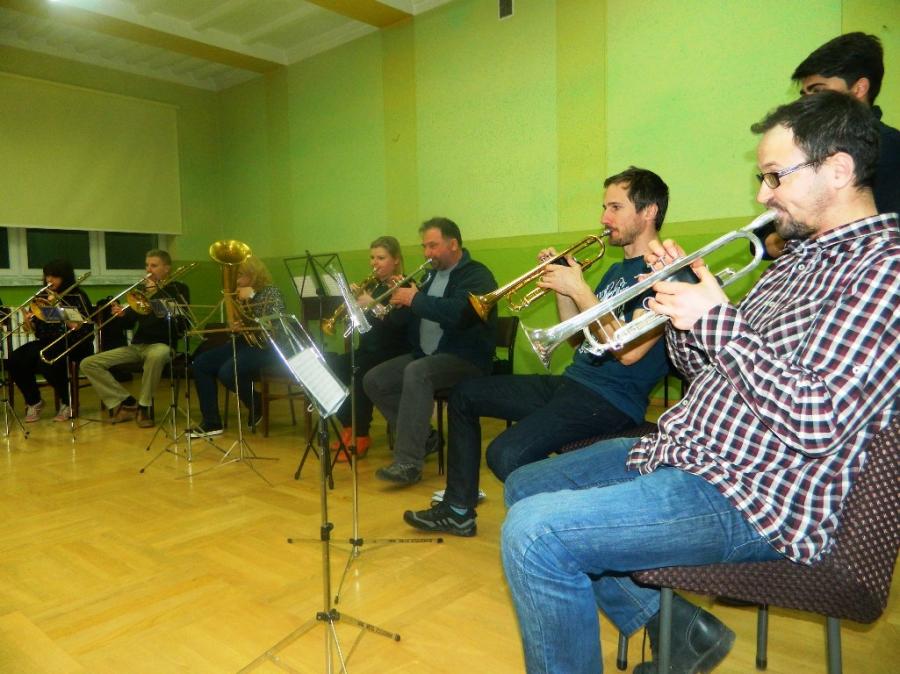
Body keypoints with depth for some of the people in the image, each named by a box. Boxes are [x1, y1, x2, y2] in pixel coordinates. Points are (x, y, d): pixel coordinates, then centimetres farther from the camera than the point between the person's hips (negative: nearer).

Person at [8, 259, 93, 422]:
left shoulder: (77, 296, -2)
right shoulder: (41, 297, 13)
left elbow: (82, 327, -14)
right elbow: (33, 329, 12)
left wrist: (57, 307, -18)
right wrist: (28, 321, -12)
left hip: (71, 344, -5)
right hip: (46, 342, 5)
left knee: (48, 360, -34)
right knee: (15, 360, -20)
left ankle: (66, 403, -9)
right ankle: (34, 401, 3)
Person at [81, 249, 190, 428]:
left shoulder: (178, 289, 3)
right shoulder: (141, 288, 17)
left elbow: (181, 321, -16)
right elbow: (128, 324, 16)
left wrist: (157, 293, -15)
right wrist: (121, 315, -8)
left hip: (162, 344, -6)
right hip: (136, 345, 6)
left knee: (156, 356, -43)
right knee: (88, 364, -7)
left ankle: (143, 407, -23)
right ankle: (127, 403, -7)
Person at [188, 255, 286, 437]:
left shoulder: (271, 292, -8)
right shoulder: (241, 294, 14)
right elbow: (236, 323, 16)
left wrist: (250, 298, -22)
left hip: (265, 346, -9)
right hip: (244, 342, 9)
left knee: (227, 372, -29)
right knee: (201, 363, -4)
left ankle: (257, 407, 1)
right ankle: (211, 423, -5)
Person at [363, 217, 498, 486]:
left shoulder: (476, 275, -8)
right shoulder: (431, 276, 17)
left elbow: (457, 312, -28)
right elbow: (411, 316, 19)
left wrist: (415, 299, -20)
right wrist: (400, 296, -1)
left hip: (465, 358, -9)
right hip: (425, 354, 9)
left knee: (416, 373, -36)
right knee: (373, 380, -5)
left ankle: (409, 464, -32)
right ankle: (422, 436, 6)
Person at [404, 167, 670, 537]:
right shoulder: (617, 270, 18)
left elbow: (627, 351, -23)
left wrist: (579, 288, -18)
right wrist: (561, 286, 3)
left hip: (613, 398, -10)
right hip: (573, 382, 10)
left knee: (506, 454, -31)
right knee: (465, 394, 15)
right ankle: (458, 510, 20)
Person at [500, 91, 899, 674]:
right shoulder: (801, 253, 15)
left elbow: (814, 422, -25)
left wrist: (716, 319, -18)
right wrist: (682, 300, 0)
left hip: (755, 498, -10)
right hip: (683, 450, 10)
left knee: (535, 533, -24)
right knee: (527, 486, 15)